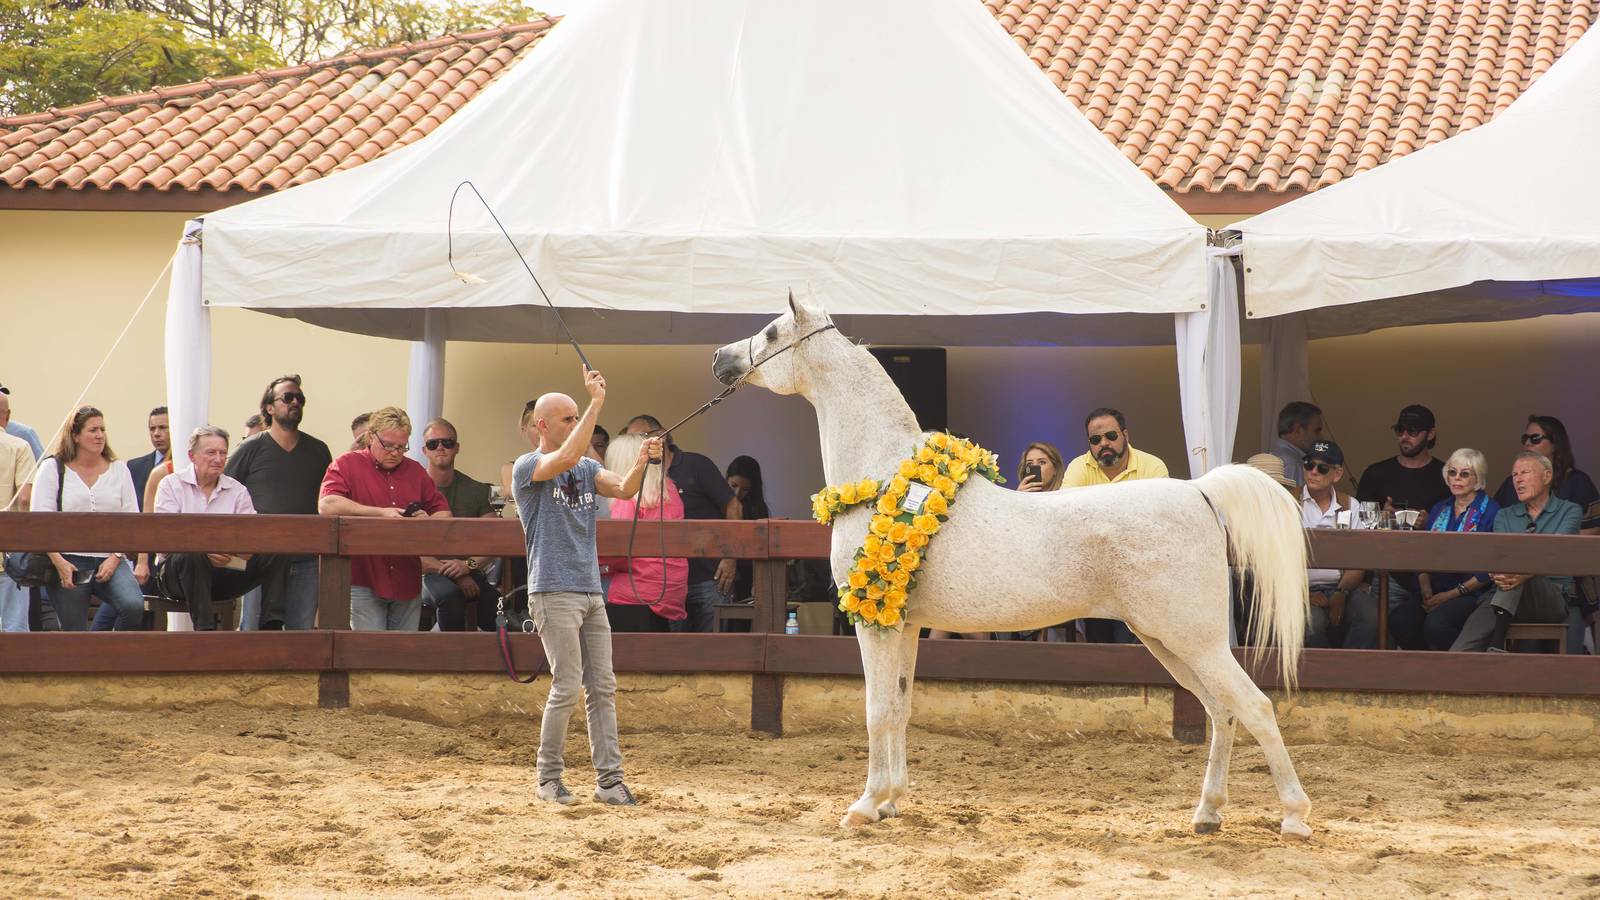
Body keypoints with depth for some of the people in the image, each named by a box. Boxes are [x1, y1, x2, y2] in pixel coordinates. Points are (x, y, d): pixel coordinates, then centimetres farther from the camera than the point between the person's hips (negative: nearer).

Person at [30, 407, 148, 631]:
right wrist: (59, 562, -15)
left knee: (133, 606, -27)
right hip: (69, 560, -1)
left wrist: (116, 557, -7)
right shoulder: (52, 468, 5)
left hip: (110, 560, 2)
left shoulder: (119, 469, 13)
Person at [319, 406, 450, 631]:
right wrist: (381, 512, -20)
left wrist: (428, 522, -7)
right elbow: (327, 505, -17)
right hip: (363, 580, -5)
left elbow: (443, 512, 18)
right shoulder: (346, 465, 1)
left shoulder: (415, 471, 16)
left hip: (407, 582, 5)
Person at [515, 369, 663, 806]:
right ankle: (549, 777, 4)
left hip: (591, 591, 7)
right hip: (554, 592, -7)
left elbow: (623, 489, -2)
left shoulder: (588, 469, 16)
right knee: (567, 686, -8)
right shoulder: (526, 467, -5)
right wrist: (596, 403, -25)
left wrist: (642, 461, -22)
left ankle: (609, 779, 5)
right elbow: (564, 459, -25)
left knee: (602, 687, 3)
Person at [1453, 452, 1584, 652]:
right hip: (1503, 596, 3)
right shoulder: (1504, 516, 23)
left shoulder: (1569, 511, 10)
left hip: (1556, 596, -3)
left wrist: (1525, 574, -32)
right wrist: (1497, 574, -24)